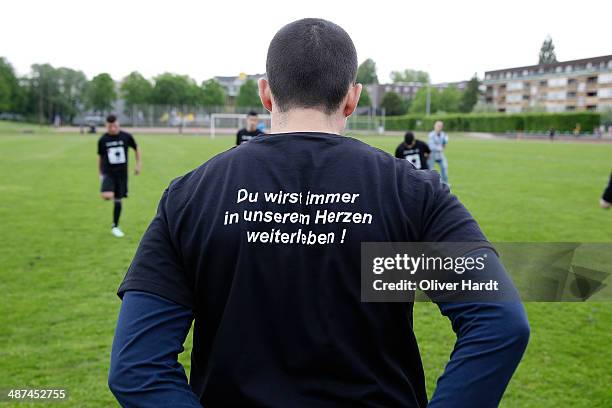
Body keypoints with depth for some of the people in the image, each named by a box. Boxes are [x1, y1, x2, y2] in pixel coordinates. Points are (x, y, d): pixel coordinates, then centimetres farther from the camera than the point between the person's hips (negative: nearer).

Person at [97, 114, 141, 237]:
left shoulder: (126, 137, -3)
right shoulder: (102, 140, -2)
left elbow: (136, 149, 12)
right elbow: (100, 157, 9)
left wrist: (138, 165, 8)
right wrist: (100, 174, 11)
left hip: (122, 173, 1)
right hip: (108, 172, -1)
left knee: (118, 200, 8)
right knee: (107, 196, -28)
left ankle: (115, 227, 22)